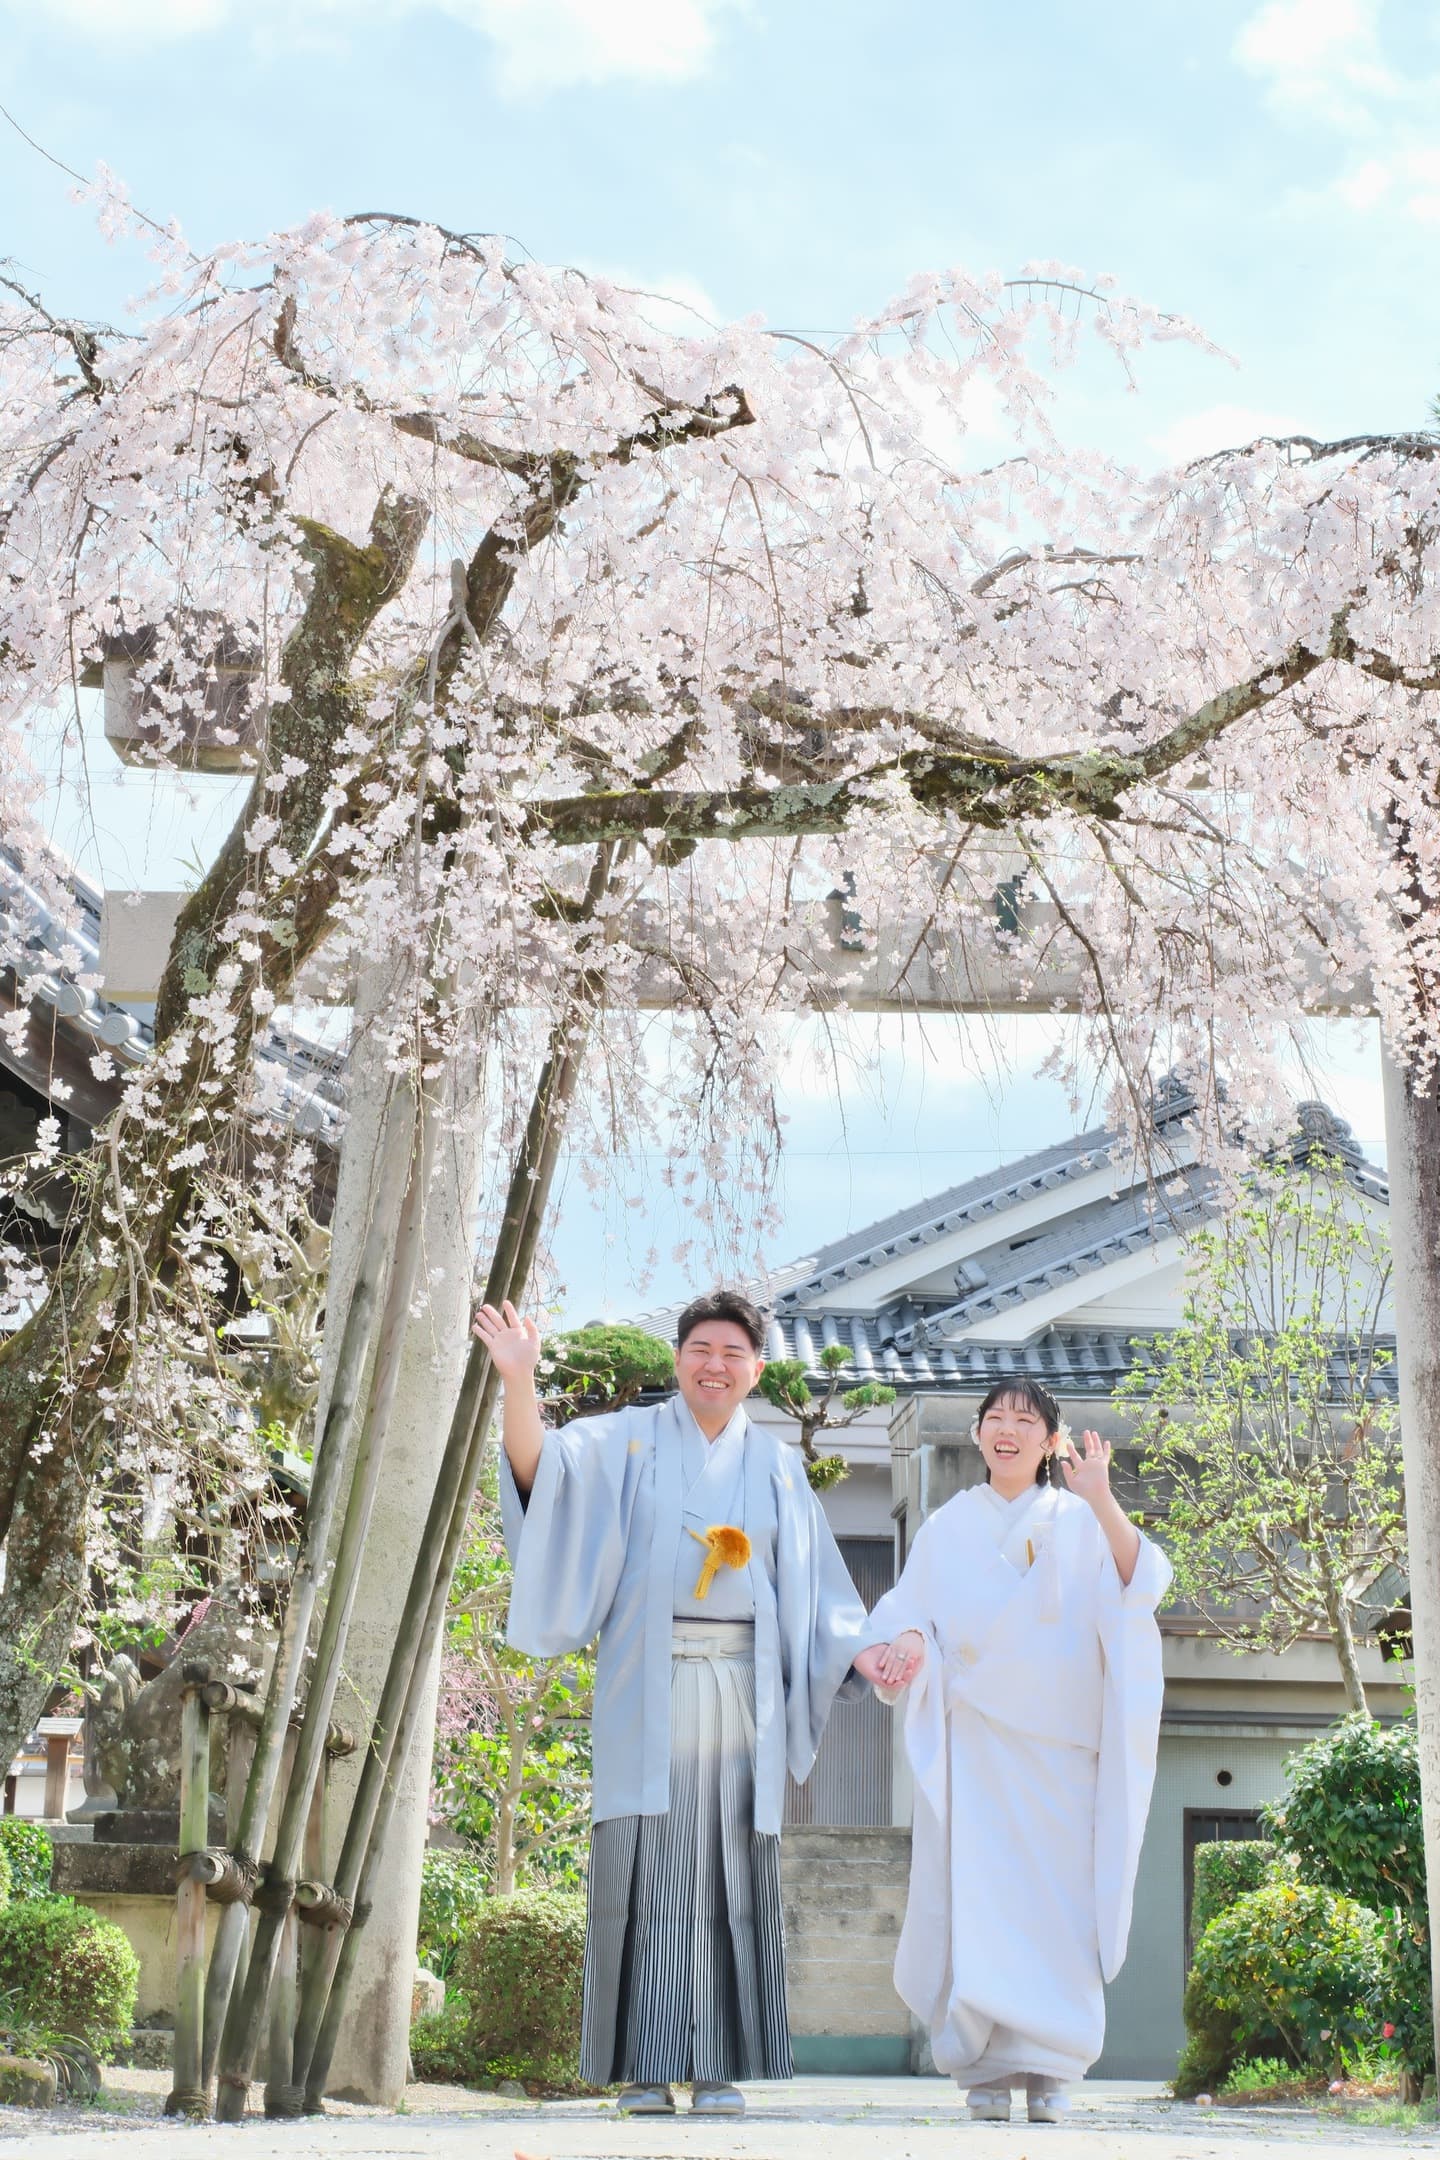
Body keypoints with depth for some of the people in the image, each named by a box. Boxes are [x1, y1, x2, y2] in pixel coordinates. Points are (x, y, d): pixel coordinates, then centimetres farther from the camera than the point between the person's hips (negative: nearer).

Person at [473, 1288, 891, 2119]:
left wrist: (860, 1651, -3)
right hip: (650, 1691, -2)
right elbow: (542, 1470, -11)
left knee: (731, 1875, 1)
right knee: (648, 1870, -4)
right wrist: (521, 1381, -27)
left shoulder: (778, 1466, 14)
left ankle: (719, 2067, 6)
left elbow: (811, 1587, 14)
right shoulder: (628, 1442, 6)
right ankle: (647, 2069, 2)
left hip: (741, 1692, 2)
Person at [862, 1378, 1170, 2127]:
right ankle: (986, 2069, 1)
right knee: (975, 1895, -6)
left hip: (1056, 1742, -1)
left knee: (1055, 1893, -4)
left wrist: (1102, 1502, -23)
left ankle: (1047, 2071, 4)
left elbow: (1136, 1584, -8)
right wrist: (910, 1643, -12)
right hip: (971, 1744, 1)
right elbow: (908, 1612, 11)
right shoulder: (948, 1527, 15)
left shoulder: (1077, 1521, 8)